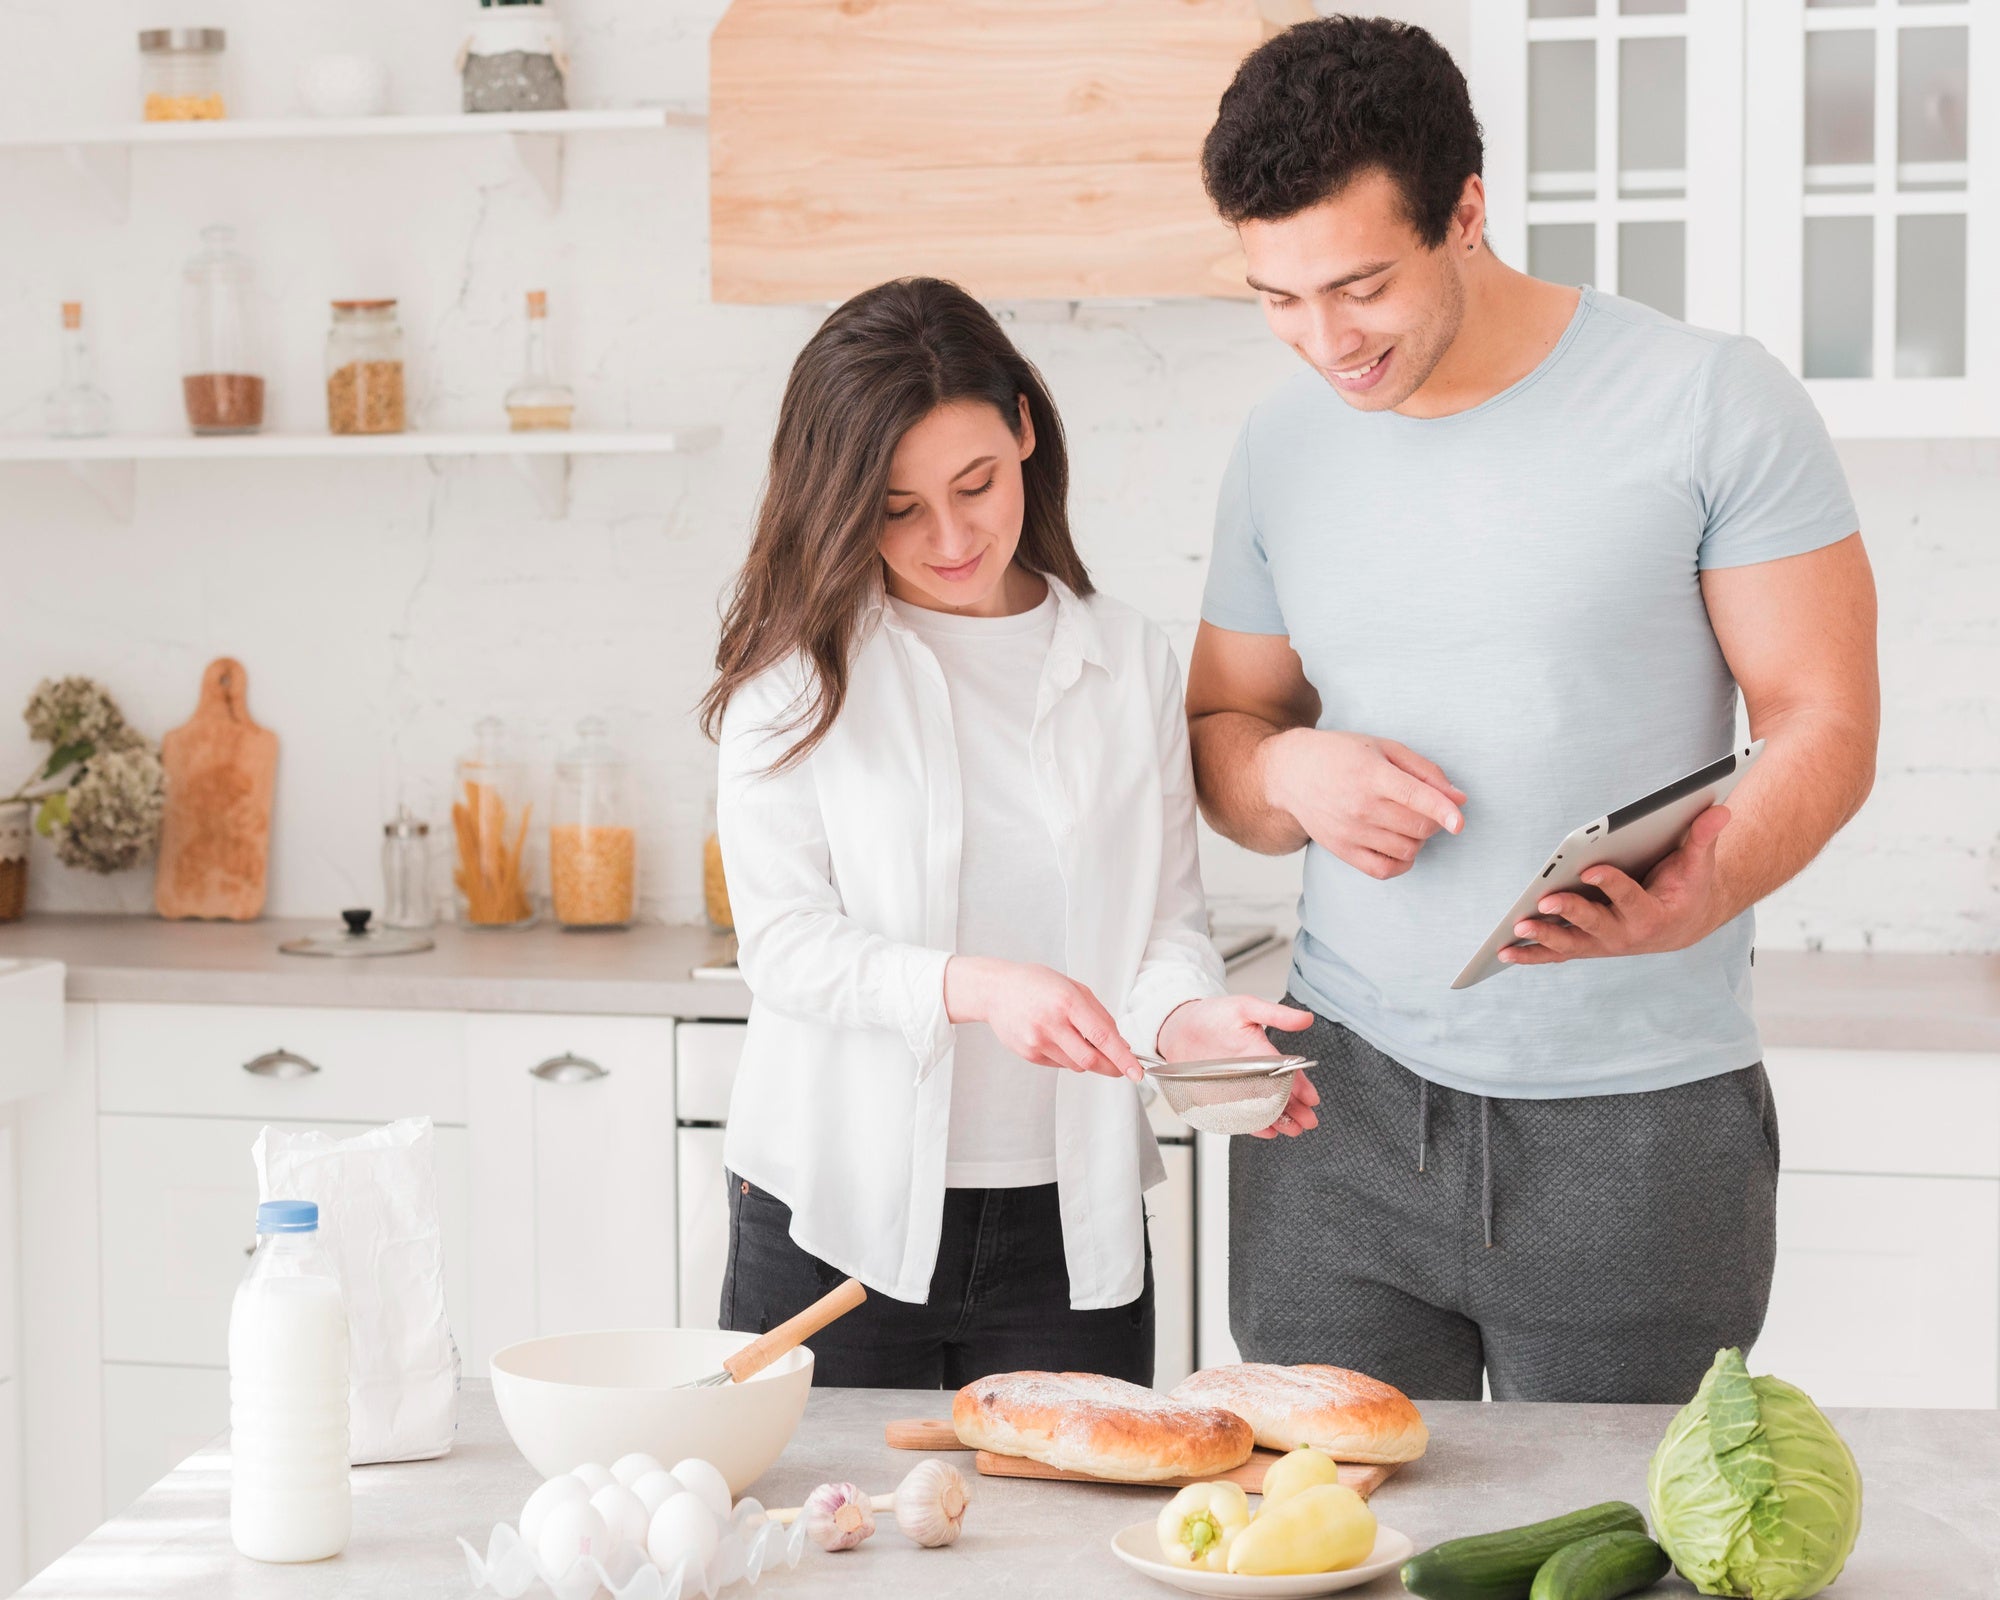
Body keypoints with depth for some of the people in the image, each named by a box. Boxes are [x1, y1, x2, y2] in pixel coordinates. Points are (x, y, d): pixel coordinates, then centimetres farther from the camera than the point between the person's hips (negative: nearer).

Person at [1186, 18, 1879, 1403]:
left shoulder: (1709, 402, -6)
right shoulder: (1282, 448, 8)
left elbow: (1826, 722, -5)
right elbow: (1221, 728, 17)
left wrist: (1712, 888, -25)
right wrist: (1293, 775, -7)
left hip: (1637, 1130, -3)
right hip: (1347, 1115, 3)